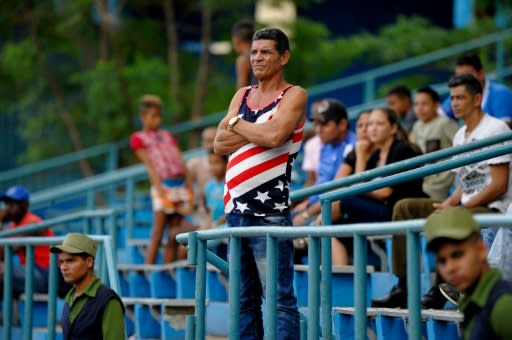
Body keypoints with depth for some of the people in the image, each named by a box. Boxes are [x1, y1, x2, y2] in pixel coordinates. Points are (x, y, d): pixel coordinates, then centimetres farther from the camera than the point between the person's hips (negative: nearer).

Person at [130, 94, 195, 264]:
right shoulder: (138, 138, 6)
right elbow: (150, 165, -4)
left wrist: (190, 187, 8)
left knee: (174, 234, 3)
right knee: (157, 233, -8)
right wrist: (160, 189, -13)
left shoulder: (168, 136, 22)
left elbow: (181, 162, 17)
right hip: (163, 185, -5)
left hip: (181, 185, 5)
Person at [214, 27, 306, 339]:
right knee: (245, 299, 10)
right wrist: (256, 131, -8)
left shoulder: (294, 96, -2)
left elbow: (274, 135, -19)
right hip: (237, 209, 7)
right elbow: (220, 144, 6)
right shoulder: (242, 96, 17)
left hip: (270, 212, -7)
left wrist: (237, 124, -2)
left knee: (280, 298, -9)